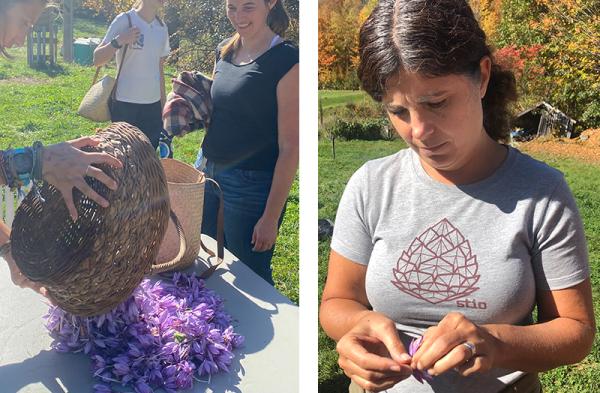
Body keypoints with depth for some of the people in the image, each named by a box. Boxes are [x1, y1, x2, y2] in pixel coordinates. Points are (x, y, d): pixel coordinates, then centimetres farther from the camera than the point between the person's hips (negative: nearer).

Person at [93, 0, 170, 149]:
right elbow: (97, 60, -7)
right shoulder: (125, 20, -7)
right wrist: (119, 41, -22)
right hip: (126, 105, -5)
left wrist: (163, 105, 17)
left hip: (153, 105, 5)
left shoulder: (162, 28, 9)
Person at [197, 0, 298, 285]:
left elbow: (290, 147, -16)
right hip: (207, 173, 7)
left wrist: (271, 217, -16)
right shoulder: (225, 51, 5)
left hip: (252, 187, -7)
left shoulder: (287, 61, -16)